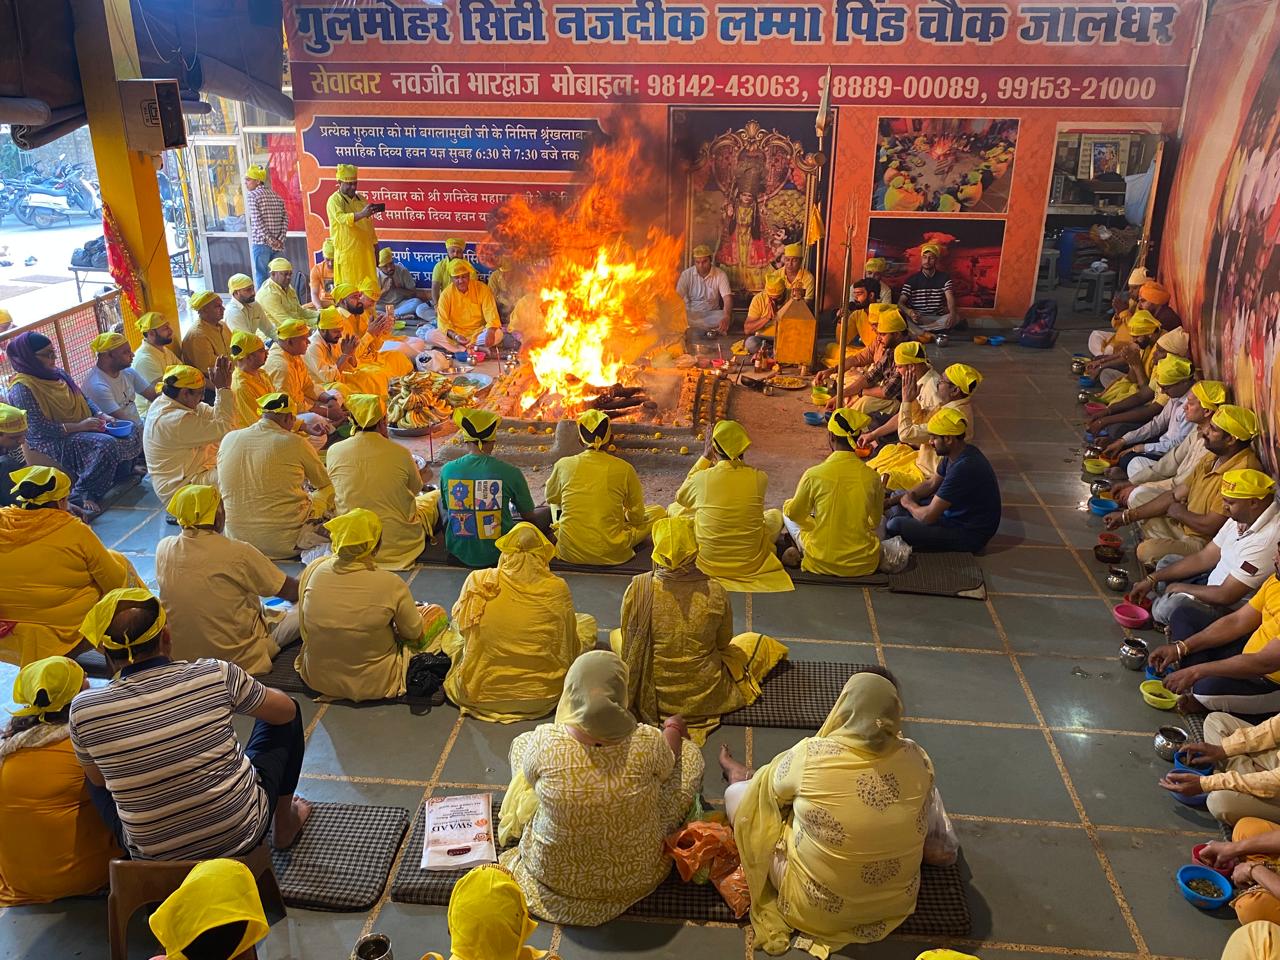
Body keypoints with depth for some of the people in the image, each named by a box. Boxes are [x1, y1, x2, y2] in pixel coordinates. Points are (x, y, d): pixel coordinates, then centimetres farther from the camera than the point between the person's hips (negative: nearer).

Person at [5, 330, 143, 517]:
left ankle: (120, 474, 15)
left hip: (83, 428, 8)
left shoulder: (59, 373, 8)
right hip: (54, 442, -8)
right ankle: (81, 496, -22)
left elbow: (84, 400, 15)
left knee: (130, 435, -6)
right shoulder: (22, 388, -15)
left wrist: (101, 415, -5)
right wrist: (78, 426, -24)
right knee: (106, 444, -32)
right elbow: (38, 429, -21)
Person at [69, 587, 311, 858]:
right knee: (286, 719, 20)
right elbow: (287, 711, 0)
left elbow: (98, 780, 5)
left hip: (153, 860, 1)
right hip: (243, 837, -1)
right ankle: (284, 825, 35)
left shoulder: (83, 709, -14)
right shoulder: (215, 675, -18)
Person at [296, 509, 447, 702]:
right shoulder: (391, 584, -25)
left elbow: (303, 628, 2)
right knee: (437, 613, 10)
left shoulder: (313, 570, -15)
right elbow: (413, 632, -8)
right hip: (373, 685, -5)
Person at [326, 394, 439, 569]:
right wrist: (421, 478, 27)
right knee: (438, 495, 20)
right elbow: (416, 489, 3)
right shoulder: (400, 453, -16)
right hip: (399, 543, -4)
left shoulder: (334, 451, -10)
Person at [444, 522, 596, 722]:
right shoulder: (557, 589, -13)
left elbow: (460, 623, 8)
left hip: (479, 694, 1)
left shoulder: (478, 581, -11)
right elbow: (571, 649, -3)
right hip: (542, 697, -1)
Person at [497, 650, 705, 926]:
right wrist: (673, 729, 21)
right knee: (689, 752, 15)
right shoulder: (648, 742, -28)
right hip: (636, 875, 0)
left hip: (553, 872, 0)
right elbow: (667, 767, -2)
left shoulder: (544, 741, -28)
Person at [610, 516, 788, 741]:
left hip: (652, 695, -1)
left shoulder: (638, 588, -21)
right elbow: (723, 642, -3)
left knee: (616, 636, 28)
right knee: (761, 644, 25)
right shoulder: (716, 593, -20)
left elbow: (629, 640, -6)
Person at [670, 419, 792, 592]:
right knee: (776, 515, 27)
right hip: (752, 565, 2)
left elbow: (680, 497, 8)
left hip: (708, 563, -1)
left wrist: (705, 457, 9)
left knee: (674, 509, 21)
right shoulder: (760, 478, -13)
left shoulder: (702, 478, -17)